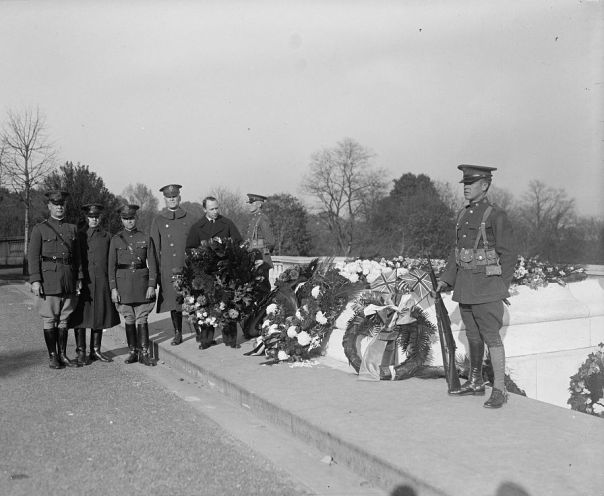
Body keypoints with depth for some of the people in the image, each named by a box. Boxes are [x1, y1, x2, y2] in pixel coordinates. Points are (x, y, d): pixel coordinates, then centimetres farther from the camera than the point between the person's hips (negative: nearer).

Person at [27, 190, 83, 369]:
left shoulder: (71, 229, 13)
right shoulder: (39, 229, 1)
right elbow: (32, 256, -4)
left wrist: (79, 278, 9)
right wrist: (35, 280, -12)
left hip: (69, 279, 4)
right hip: (49, 278, -4)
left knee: (64, 319, 9)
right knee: (49, 319, 1)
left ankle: (63, 355, 15)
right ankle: (52, 356, 9)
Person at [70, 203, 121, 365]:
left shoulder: (106, 237, 11)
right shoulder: (78, 236, 4)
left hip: (102, 283, 3)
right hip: (82, 283, -2)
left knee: (99, 316, 7)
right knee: (81, 317, -1)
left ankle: (96, 351, 17)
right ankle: (81, 352, 6)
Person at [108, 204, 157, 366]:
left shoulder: (145, 238, 3)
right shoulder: (116, 239, 4)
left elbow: (152, 263, 2)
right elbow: (112, 265, 2)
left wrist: (152, 285, -6)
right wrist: (113, 288, -4)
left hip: (141, 283, -1)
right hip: (123, 283, 1)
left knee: (142, 319, -1)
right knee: (129, 319, 7)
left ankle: (144, 354, 2)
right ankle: (133, 352, 17)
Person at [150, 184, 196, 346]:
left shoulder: (188, 219, 8)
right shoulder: (158, 221, 7)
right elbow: (154, 248, 6)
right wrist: (156, 272, 0)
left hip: (187, 268, 0)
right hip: (168, 270, 0)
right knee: (173, 302, 5)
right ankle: (178, 334, 16)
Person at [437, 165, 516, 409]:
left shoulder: (496, 215, -9)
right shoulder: (463, 214, 12)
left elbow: (508, 255, -8)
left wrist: (501, 288, -12)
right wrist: (446, 279, 10)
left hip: (486, 286, -7)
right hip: (464, 286, 7)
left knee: (491, 336, -5)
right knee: (473, 336, 16)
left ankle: (499, 390, 3)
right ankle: (475, 383, 28)